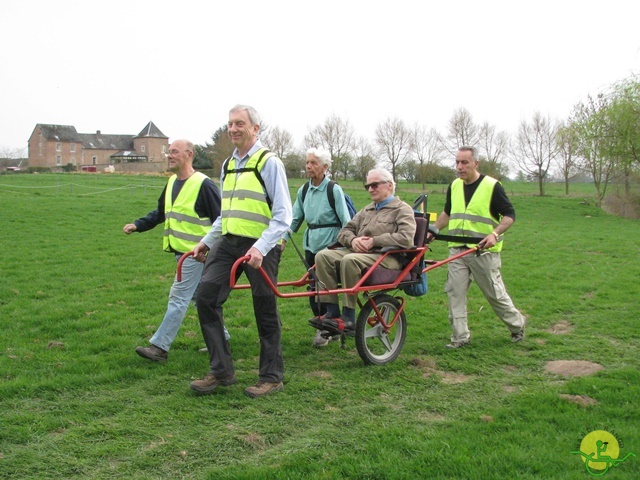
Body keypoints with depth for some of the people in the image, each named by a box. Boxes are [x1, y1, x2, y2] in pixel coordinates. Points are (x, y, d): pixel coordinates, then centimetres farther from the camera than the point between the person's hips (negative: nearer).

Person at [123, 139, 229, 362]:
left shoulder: (203, 184, -15)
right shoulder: (172, 182, 11)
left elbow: (220, 220, -13)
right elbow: (160, 213, 22)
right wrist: (138, 225, 9)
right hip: (180, 250, 9)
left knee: (178, 298, -7)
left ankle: (159, 346, -4)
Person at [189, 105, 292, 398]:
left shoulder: (269, 163, -8)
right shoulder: (228, 165, 14)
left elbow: (282, 216, -14)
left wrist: (260, 248, -24)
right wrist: (207, 241, 18)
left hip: (259, 247, -7)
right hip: (228, 243, 7)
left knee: (265, 312, 3)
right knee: (206, 297, -3)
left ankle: (272, 377, 18)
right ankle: (221, 371, 8)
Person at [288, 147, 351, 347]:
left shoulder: (334, 190, -9)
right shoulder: (304, 190, 8)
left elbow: (346, 222, -8)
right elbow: (295, 219, 13)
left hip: (330, 244, -6)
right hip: (311, 244, 6)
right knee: (313, 287, 8)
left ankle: (325, 330, 7)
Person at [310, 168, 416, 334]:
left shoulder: (402, 209, 6)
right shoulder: (367, 210, 28)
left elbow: (406, 238, -12)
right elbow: (344, 231, 21)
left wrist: (373, 241, -14)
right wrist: (353, 240, -4)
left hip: (387, 258, -7)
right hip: (358, 252, 7)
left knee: (350, 260, -36)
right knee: (323, 255, -18)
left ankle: (348, 318, -29)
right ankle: (332, 312, -20)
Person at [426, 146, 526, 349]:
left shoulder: (491, 186, -8)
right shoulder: (454, 186, 10)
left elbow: (509, 214, -8)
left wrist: (494, 234, -23)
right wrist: (433, 231, 13)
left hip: (483, 251, -5)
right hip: (457, 250, 5)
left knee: (495, 293, 4)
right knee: (454, 292, -1)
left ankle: (517, 324, 27)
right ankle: (460, 336, 6)